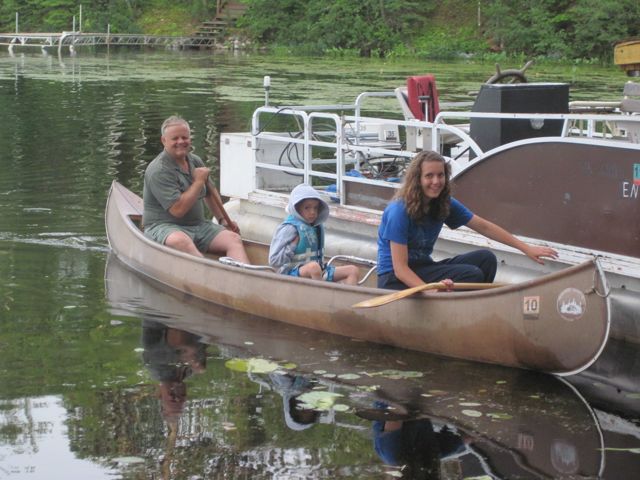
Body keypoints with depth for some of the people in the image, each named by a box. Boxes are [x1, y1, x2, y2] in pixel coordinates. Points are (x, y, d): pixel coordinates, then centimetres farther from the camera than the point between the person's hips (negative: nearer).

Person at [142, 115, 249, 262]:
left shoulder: (195, 161, 12)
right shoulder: (158, 171, -14)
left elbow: (210, 192, 28)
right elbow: (178, 210, -22)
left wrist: (222, 219, 17)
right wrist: (199, 181, -13)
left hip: (198, 225, 8)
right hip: (164, 227, -8)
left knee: (234, 239, -16)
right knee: (179, 241, -41)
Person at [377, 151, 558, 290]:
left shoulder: (444, 204, 1)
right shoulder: (399, 211, -22)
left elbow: (484, 227, 8)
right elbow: (400, 268, -24)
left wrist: (526, 248, 5)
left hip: (423, 268, 8)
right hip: (395, 280, -8)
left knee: (485, 259, -7)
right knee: (472, 275, -22)